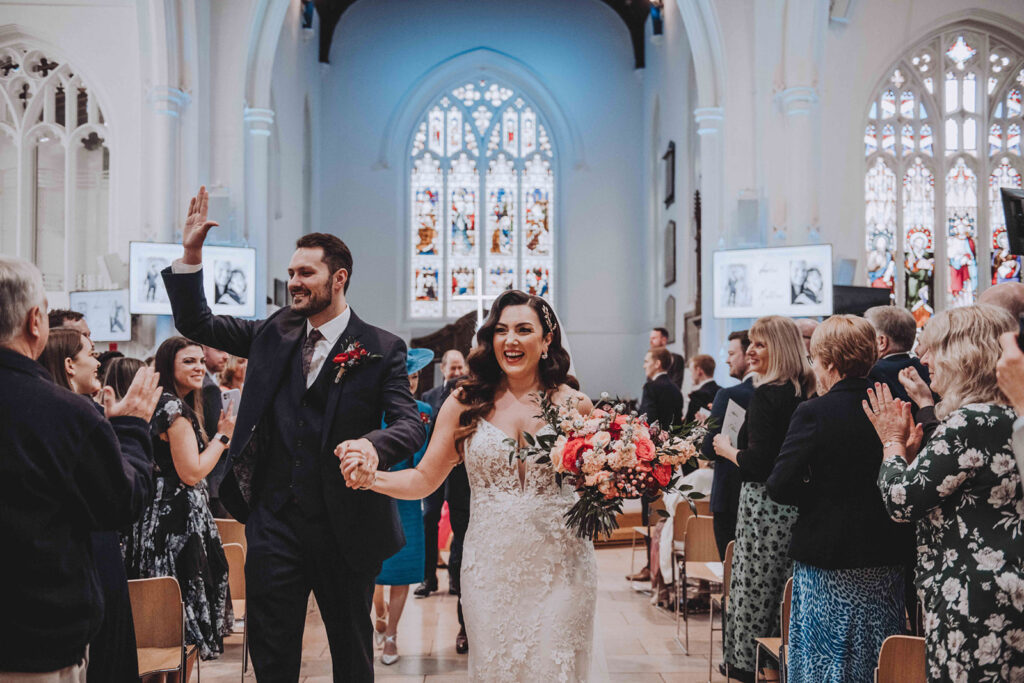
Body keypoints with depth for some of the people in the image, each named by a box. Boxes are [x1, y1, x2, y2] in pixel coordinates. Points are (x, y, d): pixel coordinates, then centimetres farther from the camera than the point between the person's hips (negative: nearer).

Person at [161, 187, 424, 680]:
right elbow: (196, 324, 10)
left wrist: (373, 444, -35)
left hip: (345, 527, -3)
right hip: (275, 522, 3)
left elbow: (410, 424, -13)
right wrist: (191, 255, -5)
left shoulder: (381, 349, -4)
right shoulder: (273, 334, 8)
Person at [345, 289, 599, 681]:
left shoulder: (574, 405, 3)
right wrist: (370, 476, -14)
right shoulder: (466, 403, 2)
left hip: (560, 567, 0)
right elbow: (424, 479, 2)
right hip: (491, 569, 0)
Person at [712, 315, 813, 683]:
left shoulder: (766, 395, -15)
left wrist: (727, 449, -3)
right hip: (796, 504, 8)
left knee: (753, 593, 1)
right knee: (784, 595, 14)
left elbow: (758, 462, -20)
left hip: (765, 507, -8)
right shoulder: (803, 392, 9)